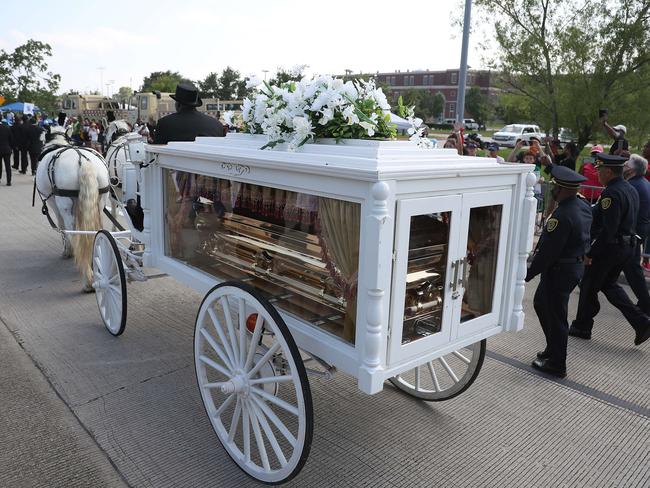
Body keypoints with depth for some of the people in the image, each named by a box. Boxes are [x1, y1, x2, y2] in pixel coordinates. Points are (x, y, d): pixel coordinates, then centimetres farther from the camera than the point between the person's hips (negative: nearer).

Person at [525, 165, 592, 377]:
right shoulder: (583, 206, 1)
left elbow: (547, 252, -25)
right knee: (541, 303, 24)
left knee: (555, 316, 5)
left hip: (560, 271, -10)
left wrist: (528, 274, -16)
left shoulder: (562, 216, -28)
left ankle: (557, 365, 20)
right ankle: (553, 349, 37)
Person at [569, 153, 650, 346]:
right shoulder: (630, 189, 9)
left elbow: (608, 229, -26)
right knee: (609, 284, 22)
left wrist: (590, 253, -20)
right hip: (628, 245, 9)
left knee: (588, 286, 7)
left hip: (609, 248, -9)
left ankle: (582, 327, 22)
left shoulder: (611, 194, -22)